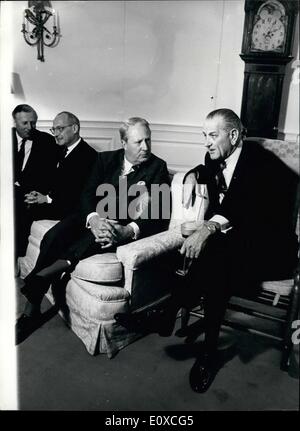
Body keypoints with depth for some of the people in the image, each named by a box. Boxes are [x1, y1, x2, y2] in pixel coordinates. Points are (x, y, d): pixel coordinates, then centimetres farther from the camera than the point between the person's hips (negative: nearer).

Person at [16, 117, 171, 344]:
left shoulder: (158, 167, 0)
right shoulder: (105, 159, 10)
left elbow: (160, 215, -10)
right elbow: (88, 195, 0)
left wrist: (128, 231, -28)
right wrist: (94, 219, -24)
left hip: (123, 228, -3)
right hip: (94, 217, 3)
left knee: (91, 241, -36)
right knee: (53, 237, -23)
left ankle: (42, 276, -24)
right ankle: (31, 311, -18)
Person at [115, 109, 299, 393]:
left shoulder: (263, 164, -15)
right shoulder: (217, 159, 7)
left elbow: (248, 205, -33)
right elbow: (206, 170, 32)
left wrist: (208, 228, -48)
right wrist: (192, 176, 7)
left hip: (267, 247, -6)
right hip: (225, 240, 7)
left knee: (214, 253, -34)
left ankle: (167, 317, -20)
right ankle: (208, 350, -23)